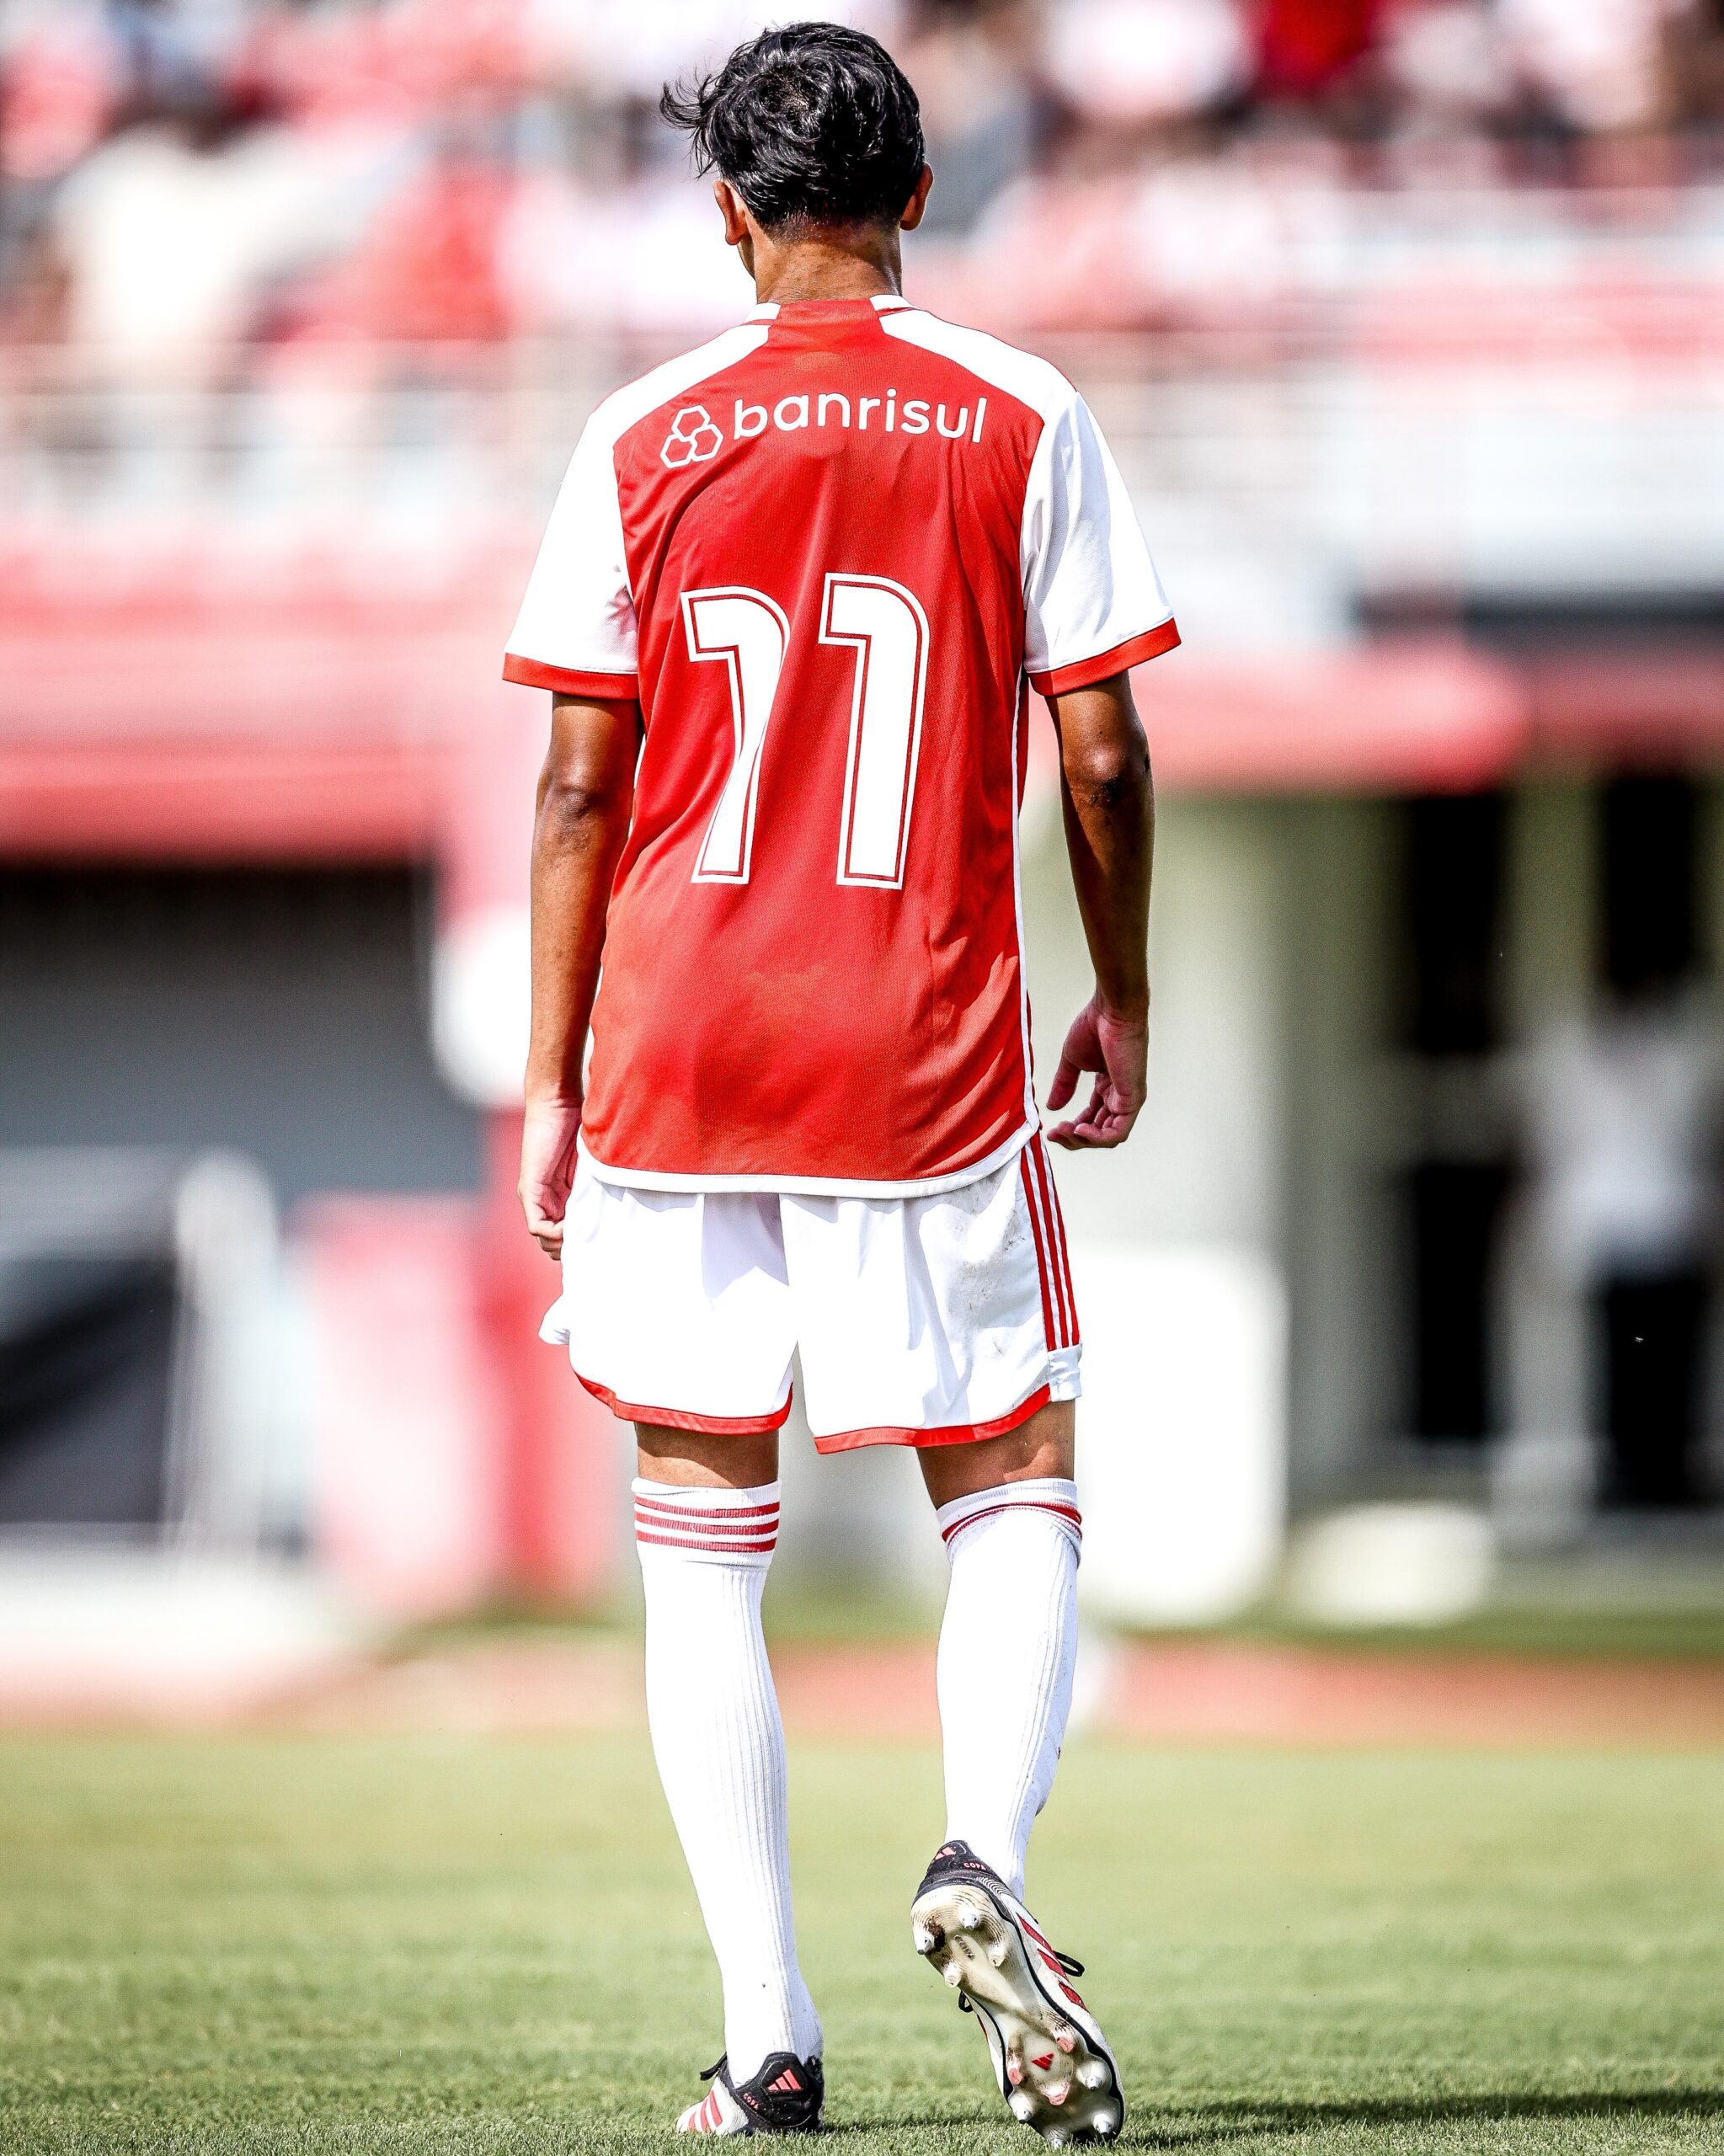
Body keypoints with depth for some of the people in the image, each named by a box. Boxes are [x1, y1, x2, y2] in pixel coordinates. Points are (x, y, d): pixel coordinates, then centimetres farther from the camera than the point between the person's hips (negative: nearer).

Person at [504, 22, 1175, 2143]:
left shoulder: (646, 439, 1)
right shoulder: (1023, 423, 0)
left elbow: (578, 786, 0)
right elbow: (1101, 752, -1)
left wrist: (551, 1081, 6)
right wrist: (1122, 1001, 13)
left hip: (677, 1057, 1)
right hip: (928, 1060, -1)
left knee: (704, 1546, 8)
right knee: (1013, 1489, 11)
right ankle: (985, 1853, -17)